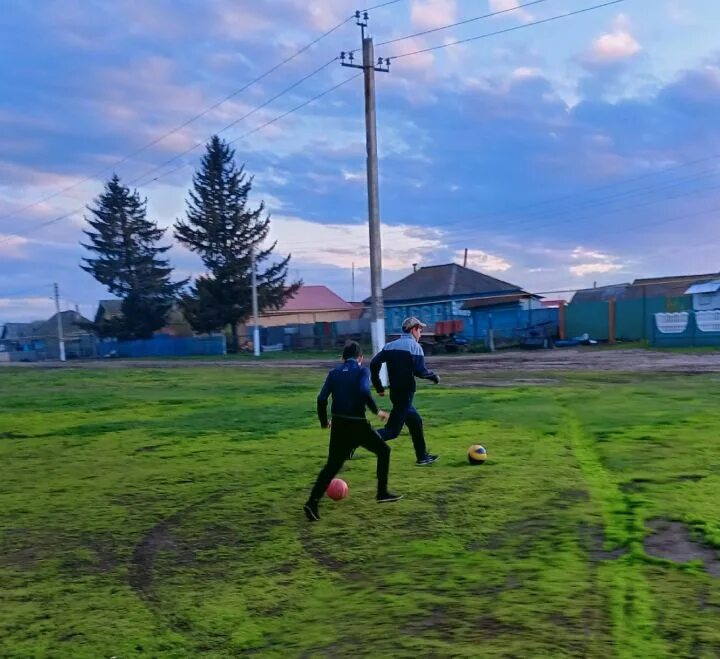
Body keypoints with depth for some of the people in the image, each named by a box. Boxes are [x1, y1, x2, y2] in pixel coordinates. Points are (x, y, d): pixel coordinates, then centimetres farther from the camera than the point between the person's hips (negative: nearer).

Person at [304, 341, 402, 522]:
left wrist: (324, 422, 13)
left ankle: (312, 502, -5)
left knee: (331, 466, 10)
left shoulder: (334, 373, 9)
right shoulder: (362, 371, -2)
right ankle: (382, 493, 19)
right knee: (383, 451, 19)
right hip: (357, 424, -4)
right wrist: (376, 411, -11)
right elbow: (364, 391, -22)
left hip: (338, 425, 4)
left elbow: (322, 399, 1)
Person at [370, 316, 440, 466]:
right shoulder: (415, 346, -8)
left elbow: (374, 363, 1)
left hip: (395, 391, 8)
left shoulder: (390, 345, 10)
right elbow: (419, 371, -18)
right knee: (393, 430, -8)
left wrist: (379, 387, 8)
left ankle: (422, 457, 31)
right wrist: (433, 376, 1)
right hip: (405, 393, -8)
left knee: (415, 421, 23)